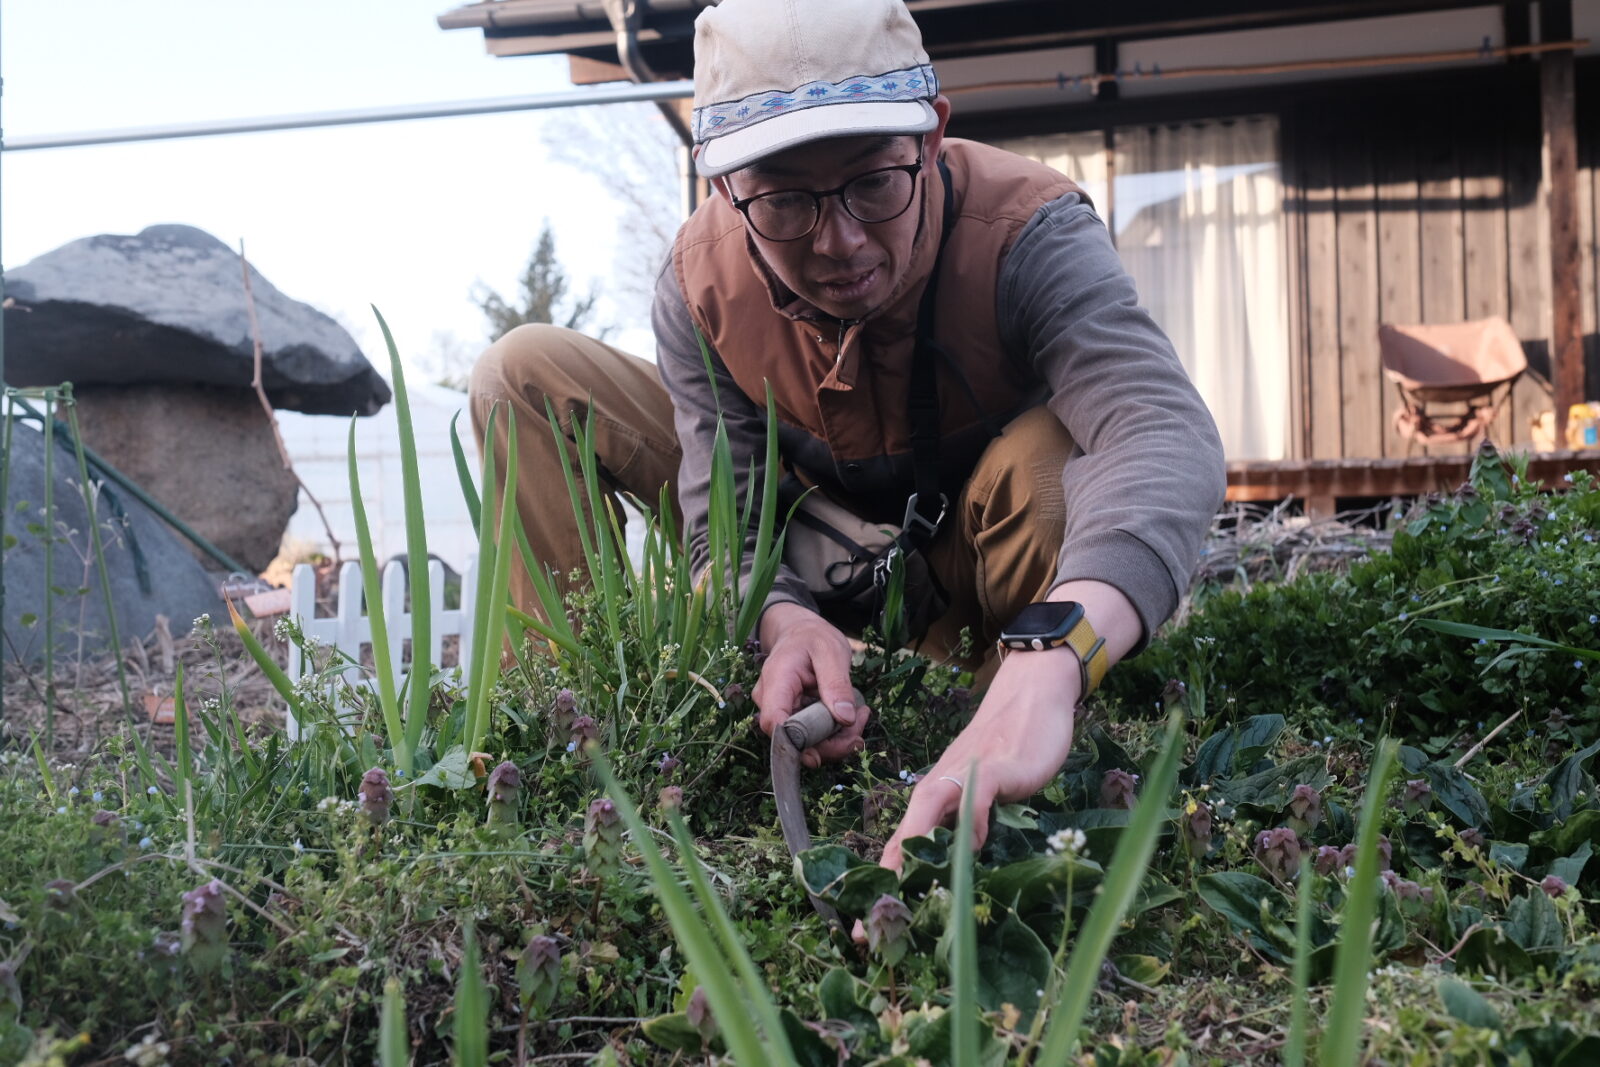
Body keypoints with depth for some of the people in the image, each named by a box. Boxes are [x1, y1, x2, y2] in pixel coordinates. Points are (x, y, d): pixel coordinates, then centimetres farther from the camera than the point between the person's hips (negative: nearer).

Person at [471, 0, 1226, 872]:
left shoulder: (1025, 234, -34)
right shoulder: (701, 284, -23)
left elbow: (1167, 435, -53)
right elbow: (725, 533, -23)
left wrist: (1044, 669, -72)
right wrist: (787, 621, -49)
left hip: (973, 569, -2)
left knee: (1050, 456, -40)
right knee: (528, 374, -10)